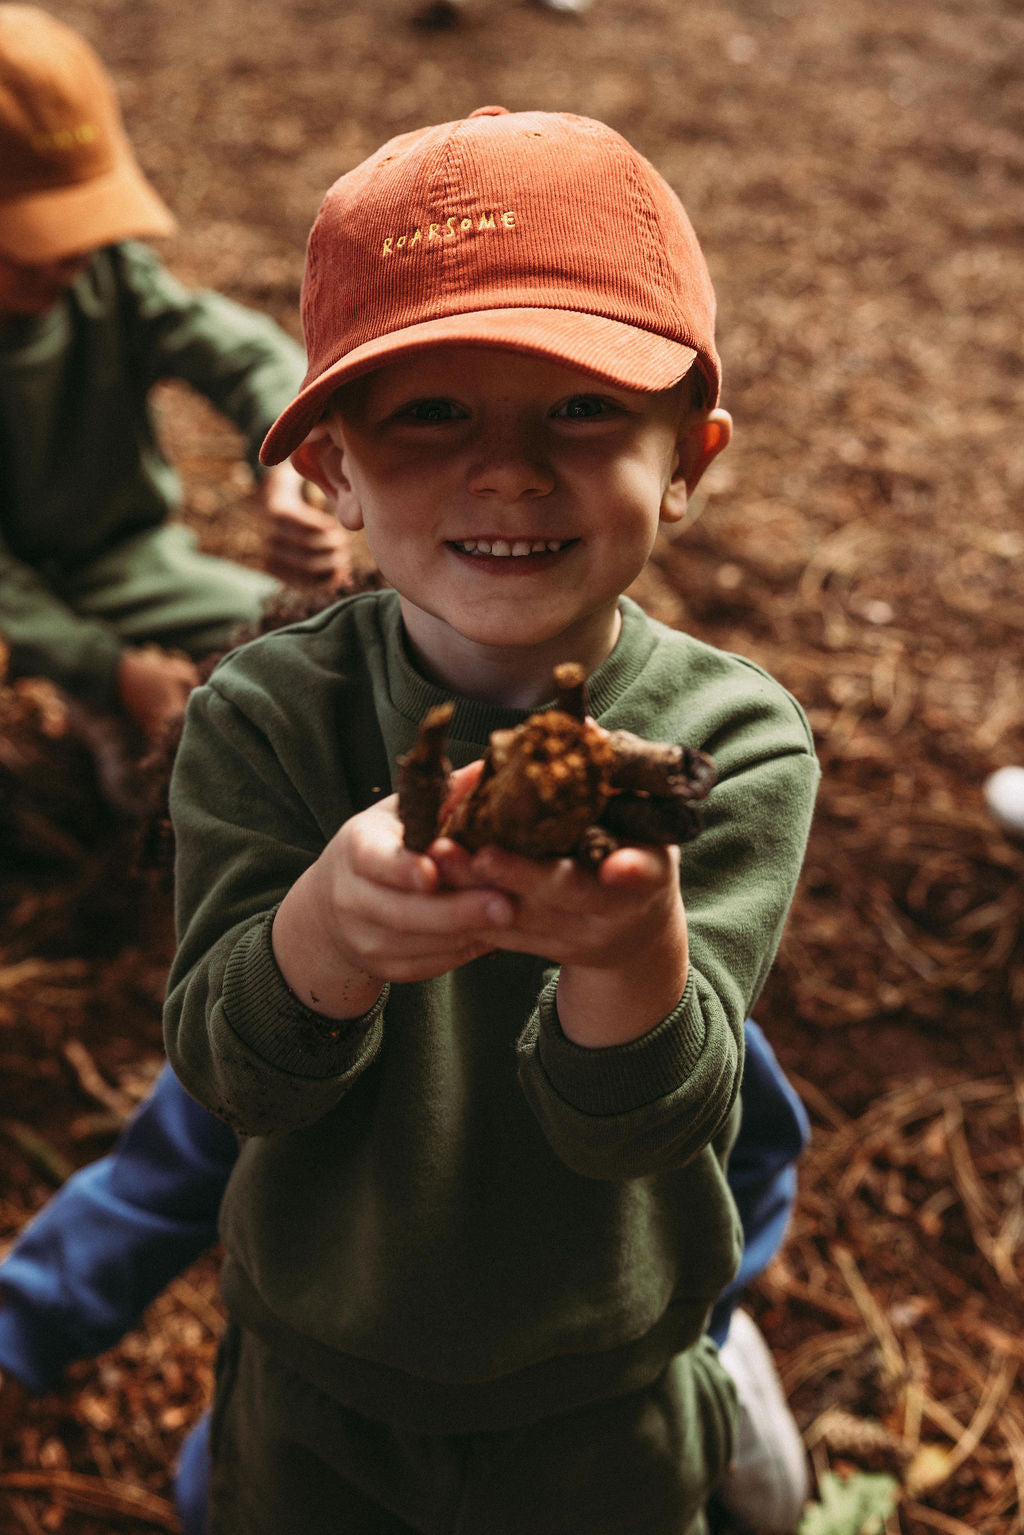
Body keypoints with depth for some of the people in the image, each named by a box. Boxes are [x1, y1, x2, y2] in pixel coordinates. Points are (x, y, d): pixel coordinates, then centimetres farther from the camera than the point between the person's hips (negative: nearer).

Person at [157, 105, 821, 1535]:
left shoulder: (734, 741, -21)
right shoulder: (266, 715, -18)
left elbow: (643, 1124, -26)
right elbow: (233, 1073, -23)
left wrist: (636, 952, -48)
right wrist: (327, 926, -45)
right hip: (310, 1375, 1)